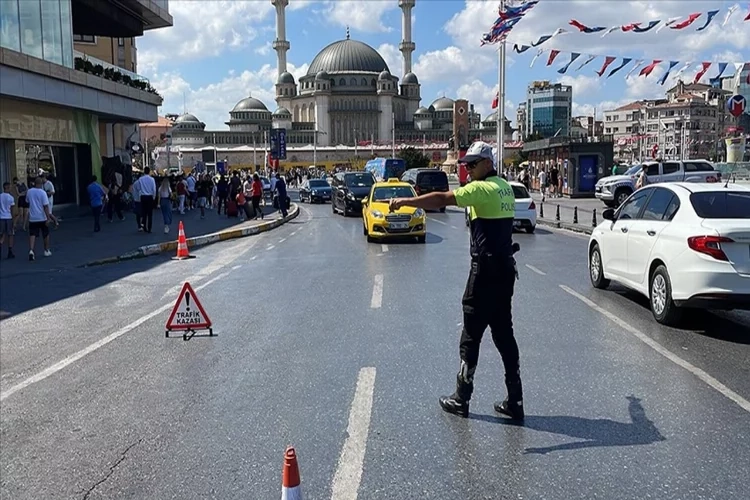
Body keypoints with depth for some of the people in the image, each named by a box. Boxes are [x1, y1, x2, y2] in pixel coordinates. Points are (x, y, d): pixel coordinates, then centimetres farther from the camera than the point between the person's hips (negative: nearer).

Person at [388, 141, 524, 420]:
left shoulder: (482, 189, -14)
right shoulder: (504, 187, 13)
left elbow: (441, 200, -21)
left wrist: (404, 202, -17)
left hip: (486, 271, -9)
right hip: (505, 270, 9)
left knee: (471, 335, 2)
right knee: (504, 334, 11)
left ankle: (461, 399, 12)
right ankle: (514, 402, 14)